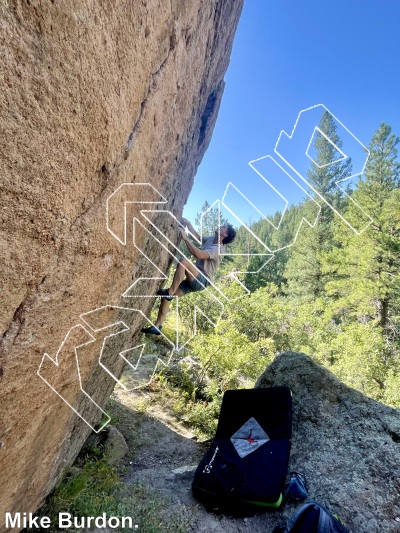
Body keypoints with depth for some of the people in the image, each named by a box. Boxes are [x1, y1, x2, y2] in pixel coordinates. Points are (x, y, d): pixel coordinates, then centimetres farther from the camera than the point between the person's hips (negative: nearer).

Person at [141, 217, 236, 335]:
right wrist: (188, 223, 13)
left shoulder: (218, 248, -16)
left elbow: (198, 254, -30)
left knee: (183, 261, -34)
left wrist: (185, 238, -26)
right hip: (193, 279, 9)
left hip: (202, 280, -9)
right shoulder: (211, 239, 13)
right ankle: (157, 327, 7)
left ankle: (169, 292, -23)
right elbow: (197, 236, 24)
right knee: (166, 297, -1)